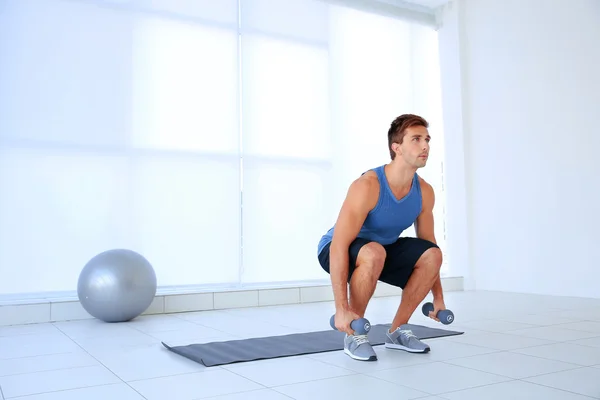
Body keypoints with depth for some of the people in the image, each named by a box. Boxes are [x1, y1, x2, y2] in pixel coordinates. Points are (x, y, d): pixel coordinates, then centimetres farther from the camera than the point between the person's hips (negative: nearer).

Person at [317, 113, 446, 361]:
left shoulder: (424, 192, -12)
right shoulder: (367, 186, -33)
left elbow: (428, 243, 1)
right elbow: (339, 247, -35)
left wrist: (438, 297, 2)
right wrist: (341, 308, -37)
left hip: (383, 249, 6)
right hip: (340, 251, -6)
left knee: (432, 254, -17)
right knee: (373, 252, -39)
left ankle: (397, 331, -1)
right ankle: (353, 335, -17)